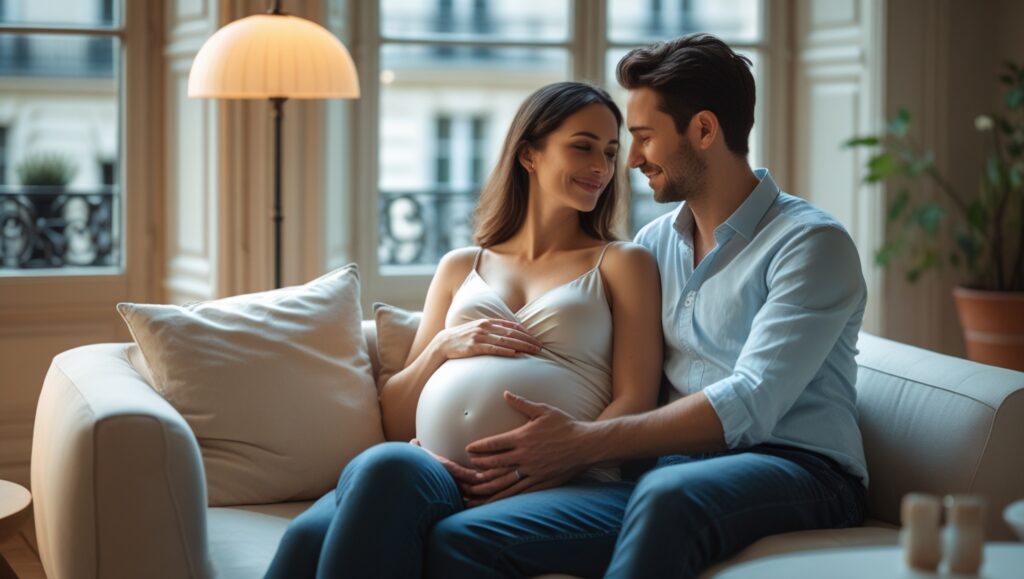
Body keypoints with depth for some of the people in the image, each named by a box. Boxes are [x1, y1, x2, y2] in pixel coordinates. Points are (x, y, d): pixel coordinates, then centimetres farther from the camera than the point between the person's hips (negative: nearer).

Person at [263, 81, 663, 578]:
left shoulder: (623, 263, 20)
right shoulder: (460, 267, 29)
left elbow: (634, 403, 5)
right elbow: (394, 423, 26)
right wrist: (441, 347, 5)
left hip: (548, 485, -3)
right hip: (438, 470, 3)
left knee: (387, 468, -38)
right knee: (311, 536, -35)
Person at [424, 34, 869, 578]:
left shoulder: (812, 243, -4)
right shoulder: (653, 243, 17)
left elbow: (751, 405, -16)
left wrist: (585, 443, -20)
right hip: (670, 475, 5)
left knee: (668, 494, -41)